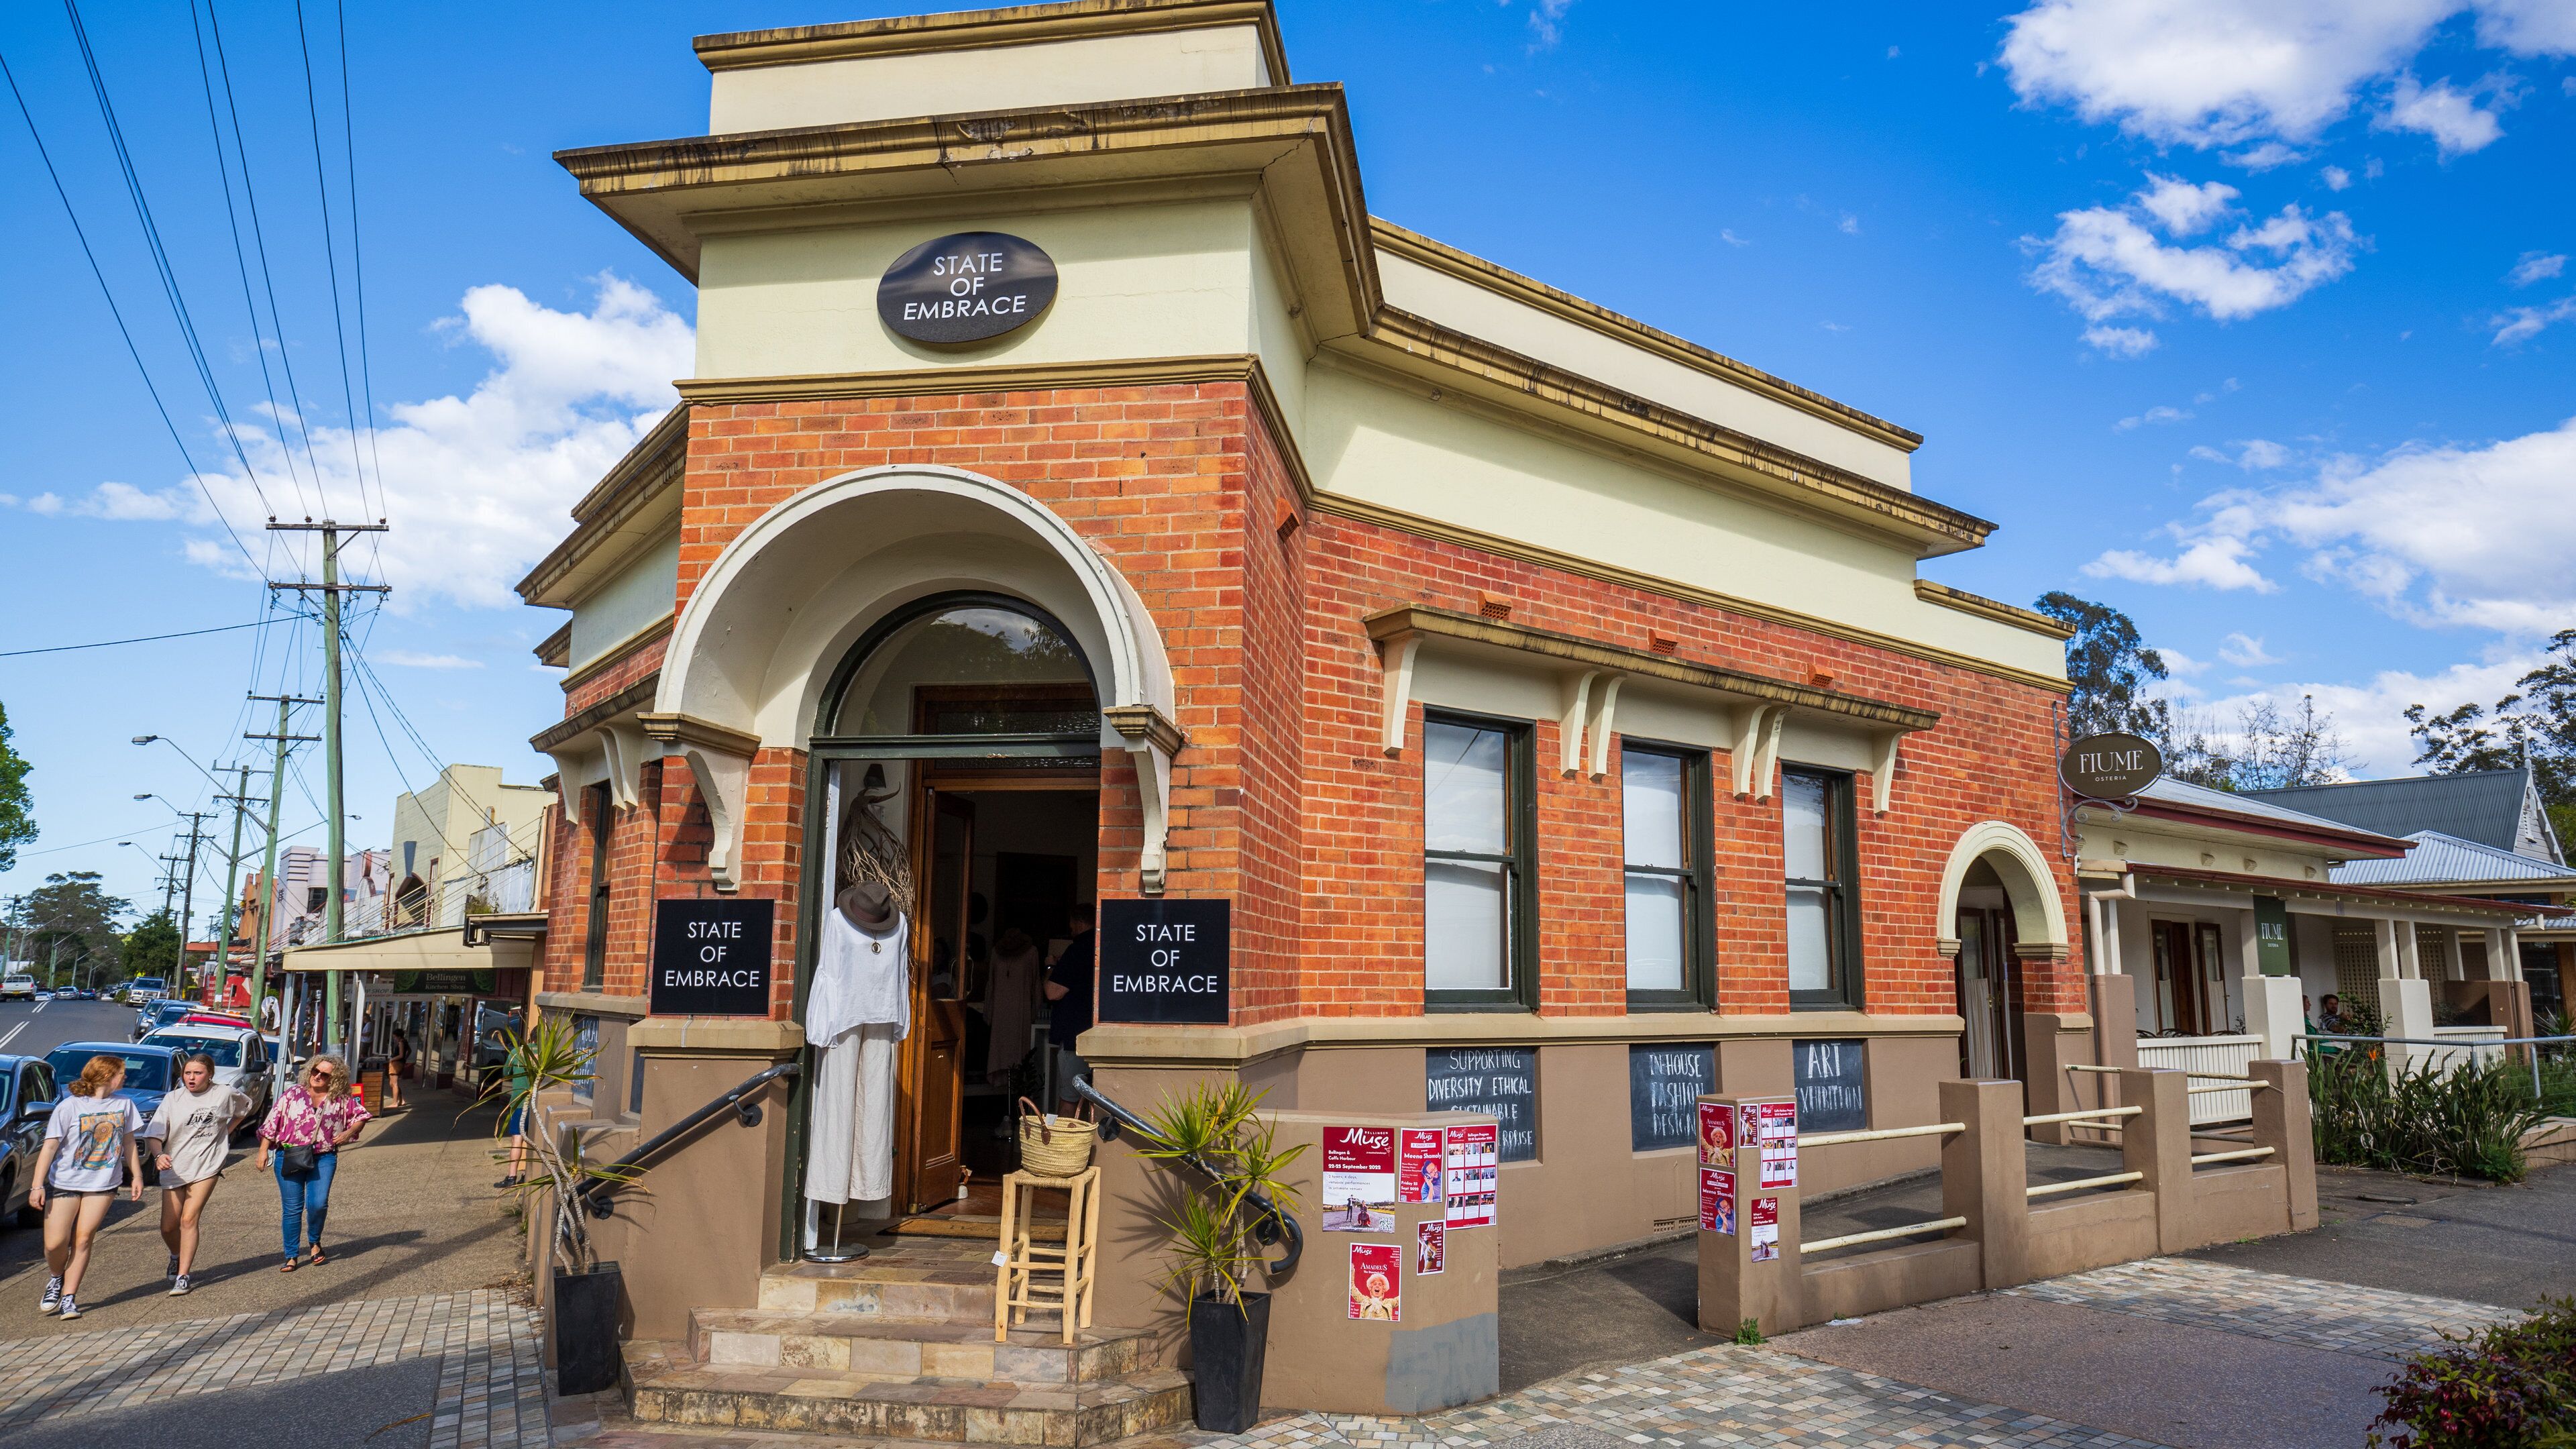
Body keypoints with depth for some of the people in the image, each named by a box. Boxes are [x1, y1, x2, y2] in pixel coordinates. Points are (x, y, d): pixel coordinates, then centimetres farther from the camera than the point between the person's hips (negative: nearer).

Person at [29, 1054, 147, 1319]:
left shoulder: (125, 1104, 4)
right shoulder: (69, 1106, -9)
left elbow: (129, 1142, 13)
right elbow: (50, 1146, -7)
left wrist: (137, 1177, 13)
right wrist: (38, 1185, -11)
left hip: (103, 1184, 2)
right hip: (64, 1183, -2)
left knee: (83, 1239, -2)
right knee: (55, 1243, -4)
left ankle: (69, 1298, 6)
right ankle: (57, 1279, 26)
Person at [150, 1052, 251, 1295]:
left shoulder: (225, 1094, -2)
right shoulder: (173, 1099, -2)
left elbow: (245, 1108, 19)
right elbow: (155, 1133, -8)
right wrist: (159, 1156, -26)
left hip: (206, 1166, -2)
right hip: (173, 1168, 2)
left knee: (189, 1219, -12)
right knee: (168, 1227, 7)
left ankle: (183, 1277, -4)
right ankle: (177, 1257, 39)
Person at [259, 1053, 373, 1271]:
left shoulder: (341, 1100, 4)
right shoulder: (293, 1094, 3)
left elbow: (361, 1114, 19)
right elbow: (272, 1122, 5)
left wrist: (348, 1133, 4)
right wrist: (263, 1150, 2)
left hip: (324, 1159, 0)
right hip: (289, 1157, 0)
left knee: (318, 1204, -12)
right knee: (292, 1208, 2)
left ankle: (315, 1243, 17)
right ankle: (291, 1257, 15)